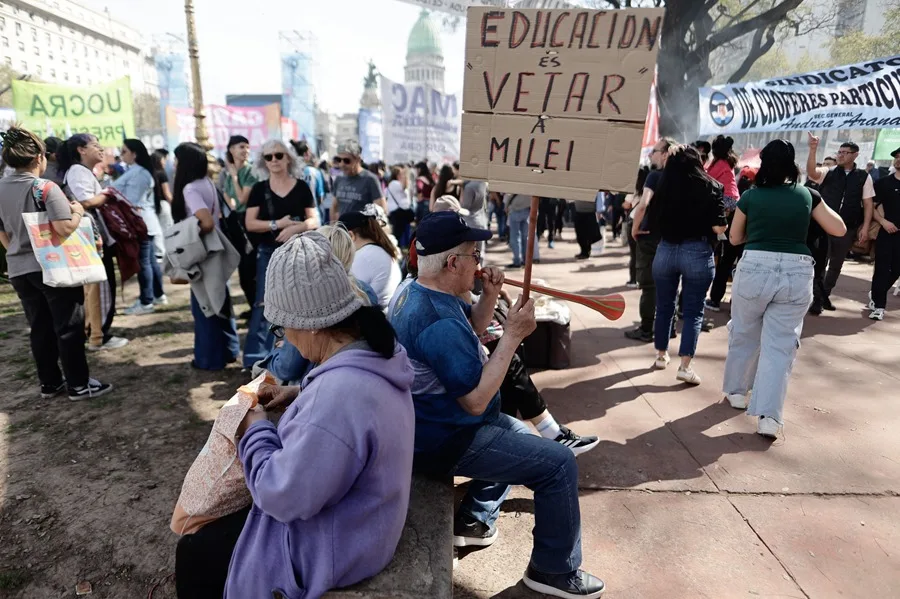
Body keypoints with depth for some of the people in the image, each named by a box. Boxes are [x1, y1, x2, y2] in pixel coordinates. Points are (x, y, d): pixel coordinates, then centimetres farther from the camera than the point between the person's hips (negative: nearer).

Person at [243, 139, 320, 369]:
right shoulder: (259, 189, 2)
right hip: (269, 252, -1)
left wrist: (296, 227, -19)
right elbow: (250, 223, -3)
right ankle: (256, 357, 1)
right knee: (264, 303, -5)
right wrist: (278, 224, -16)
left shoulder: (301, 187, 3)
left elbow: (315, 220, 0)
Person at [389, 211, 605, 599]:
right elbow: (476, 401, -27)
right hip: (444, 441, -10)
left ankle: (474, 520, 32)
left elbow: (472, 331, 14)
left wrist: (490, 296, -6)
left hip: (433, 423, 10)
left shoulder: (416, 292, 2)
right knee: (560, 463, -7)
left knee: (521, 437, 29)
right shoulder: (439, 322, -30)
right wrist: (513, 335, -24)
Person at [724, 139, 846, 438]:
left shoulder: (750, 196, 4)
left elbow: (735, 238, 13)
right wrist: (820, 203, 28)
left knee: (743, 334, 18)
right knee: (780, 344, 3)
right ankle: (769, 416, -1)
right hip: (797, 273, 1)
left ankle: (736, 391, 33)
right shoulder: (807, 195, 6)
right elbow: (839, 229, 14)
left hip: (755, 269, -1)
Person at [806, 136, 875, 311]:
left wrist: (865, 227, -3)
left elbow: (868, 202, 4)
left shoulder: (864, 177, 4)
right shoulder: (828, 173, 1)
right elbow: (811, 172, -19)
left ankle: (825, 294, 28)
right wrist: (813, 149, -33)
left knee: (836, 264, 13)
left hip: (847, 229, 2)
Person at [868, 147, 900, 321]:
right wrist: (883, 221, -12)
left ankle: (876, 296, 28)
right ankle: (879, 305, 0)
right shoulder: (883, 183, 2)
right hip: (886, 232, -2)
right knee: (882, 268, -5)